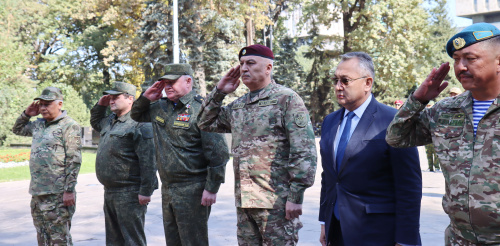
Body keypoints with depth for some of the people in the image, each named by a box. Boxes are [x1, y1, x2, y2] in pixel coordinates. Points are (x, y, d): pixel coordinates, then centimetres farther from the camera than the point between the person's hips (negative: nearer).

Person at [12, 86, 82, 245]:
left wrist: (69, 190, -18)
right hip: (37, 192, 8)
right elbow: (17, 129, 33)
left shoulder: (69, 126, -8)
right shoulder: (38, 125, 15)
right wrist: (27, 114, 14)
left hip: (57, 194, -8)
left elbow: (74, 161, -13)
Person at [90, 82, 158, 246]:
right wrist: (100, 105, 19)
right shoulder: (110, 121, 16)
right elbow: (95, 122, 40)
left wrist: (145, 191, -23)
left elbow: (148, 161, -20)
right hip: (110, 192, 10)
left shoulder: (139, 124, -15)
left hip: (130, 194, -10)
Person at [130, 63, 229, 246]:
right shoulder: (159, 107, 11)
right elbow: (136, 115, 30)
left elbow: (218, 152, -16)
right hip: (167, 188, 8)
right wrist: (146, 98, 8)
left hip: (192, 190, -8)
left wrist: (212, 188, -18)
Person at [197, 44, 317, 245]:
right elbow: (206, 123, 25)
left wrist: (296, 196, -16)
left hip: (276, 201, -7)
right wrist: (219, 91, 11)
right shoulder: (238, 105, 15)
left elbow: (304, 151, -11)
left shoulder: (287, 99, -6)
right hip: (243, 199, 7)